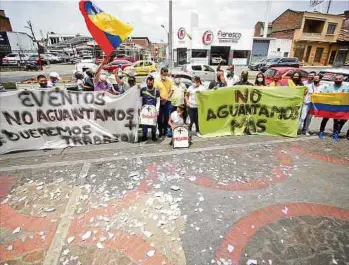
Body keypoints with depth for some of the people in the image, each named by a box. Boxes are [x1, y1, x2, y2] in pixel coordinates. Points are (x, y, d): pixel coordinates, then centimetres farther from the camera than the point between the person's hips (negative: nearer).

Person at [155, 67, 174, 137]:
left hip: (167, 101, 1)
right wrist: (161, 98, -15)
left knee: (167, 117, 5)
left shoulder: (170, 81, 4)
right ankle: (160, 131, 16)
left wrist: (167, 98, -10)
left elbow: (172, 90, 2)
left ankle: (165, 131, 18)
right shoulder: (157, 81, 0)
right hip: (160, 101, -1)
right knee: (159, 117, 4)